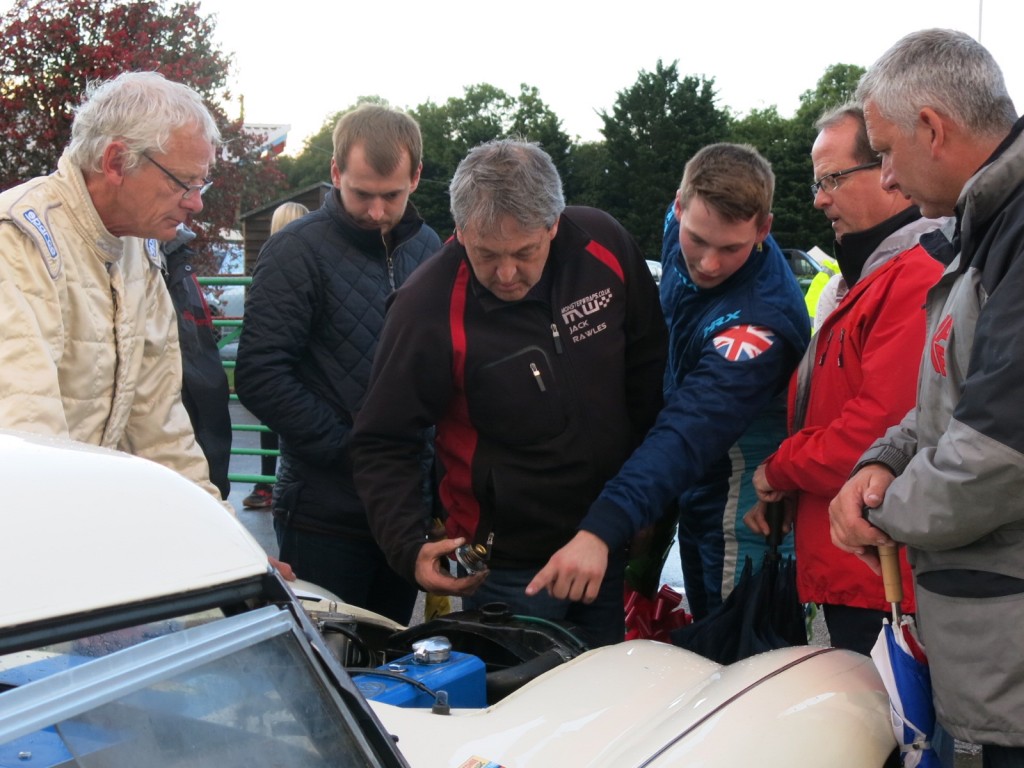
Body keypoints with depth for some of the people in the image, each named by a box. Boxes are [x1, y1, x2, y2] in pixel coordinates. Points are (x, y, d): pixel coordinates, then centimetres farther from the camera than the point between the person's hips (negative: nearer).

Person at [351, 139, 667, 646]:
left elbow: (652, 372, 7)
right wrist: (411, 548, -25)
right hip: (506, 569, -4)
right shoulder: (428, 308, -21)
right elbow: (381, 446, -12)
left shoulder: (605, 245, -9)